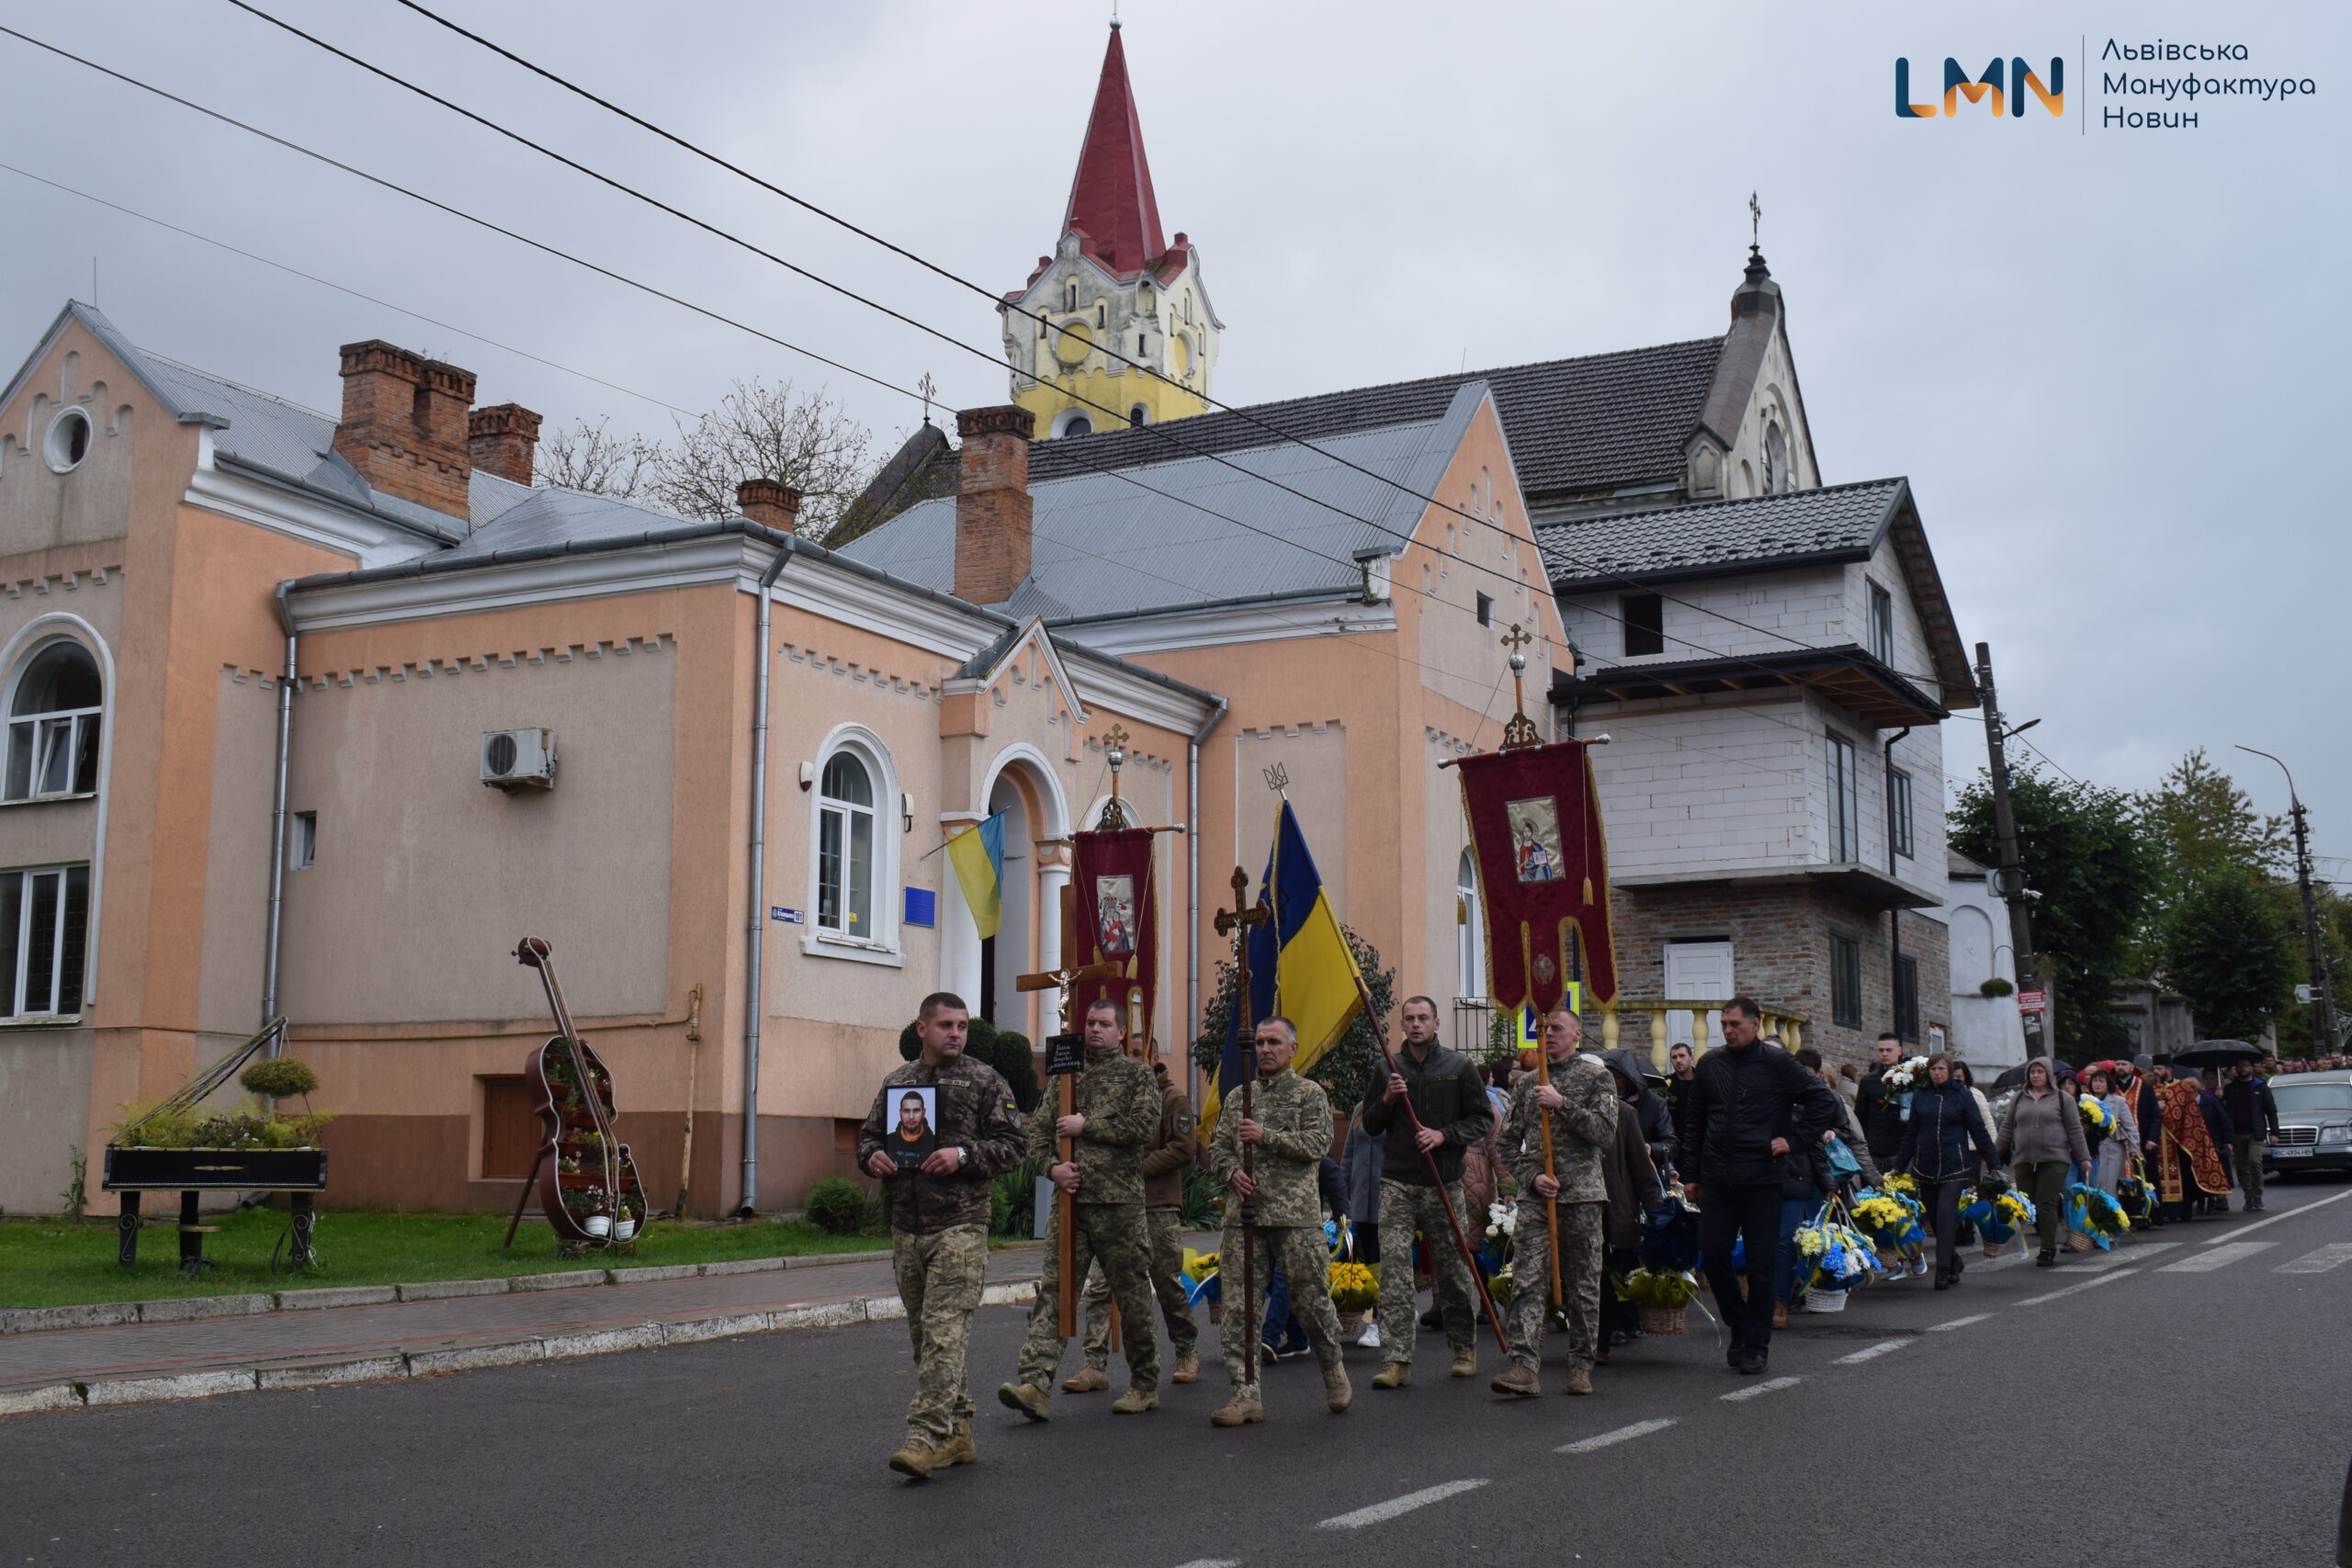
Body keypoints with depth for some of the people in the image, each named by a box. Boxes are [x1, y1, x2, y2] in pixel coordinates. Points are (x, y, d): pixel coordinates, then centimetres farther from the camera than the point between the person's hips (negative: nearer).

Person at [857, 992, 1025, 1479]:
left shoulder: (985, 1082, 2)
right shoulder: (896, 1082, 15)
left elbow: (1011, 1146, -1)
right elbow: (869, 1134, 21)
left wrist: (964, 1155, -16)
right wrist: (872, 1156, -2)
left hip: (959, 1225, -5)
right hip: (906, 1226, 6)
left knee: (943, 1332, -13)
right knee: (924, 1334, 10)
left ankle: (929, 1434, -16)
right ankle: (957, 1433, 20)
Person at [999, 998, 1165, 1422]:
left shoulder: (1137, 1074, 5)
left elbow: (1146, 1126, -11)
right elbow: (1038, 1131, 15)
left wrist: (1087, 1126, -10)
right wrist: (1051, 1166, -4)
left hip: (1120, 1201, -3)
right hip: (1070, 1200, 4)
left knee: (1132, 1295, 4)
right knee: (1053, 1290, -8)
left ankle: (1145, 1385, 18)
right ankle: (1035, 1383, -16)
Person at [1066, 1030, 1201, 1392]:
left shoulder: (1173, 1096, 0)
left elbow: (1183, 1149, -7)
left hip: (1159, 1207, -4)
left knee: (1169, 1285, 6)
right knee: (1099, 1285, -6)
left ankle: (1187, 1352, 26)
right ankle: (1096, 1366, -6)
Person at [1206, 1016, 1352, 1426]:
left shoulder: (1310, 1093, 5)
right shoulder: (1238, 1097, 17)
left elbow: (1318, 1144, -8)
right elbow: (1218, 1149, 17)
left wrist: (1266, 1136, -16)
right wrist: (1232, 1172, -4)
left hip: (1296, 1214, -3)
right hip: (1245, 1212, 4)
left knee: (1311, 1300, 3)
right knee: (1238, 1307, -3)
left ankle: (1334, 1373, 26)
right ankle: (1245, 1394, 0)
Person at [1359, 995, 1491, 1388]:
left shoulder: (1459, 1067, 4)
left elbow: (1482, 1119, 4)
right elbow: (1370, 1126, 13)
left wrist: (1444, 1135, -11)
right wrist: (1386, 1100, -7)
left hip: (1444, 1183, -1)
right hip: (1397, 1183, 1)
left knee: (1453, 1271, 7)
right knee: (1394, 1272, -9)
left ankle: (1464, 1349, 25)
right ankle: (1396, 1360, -11)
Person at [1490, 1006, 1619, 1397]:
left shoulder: (1596, 1077, 5)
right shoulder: (1526, 1085, 14)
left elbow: (1606, 1134, -7)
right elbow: (1509, 1144, 13)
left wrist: (1563, 1105, -15)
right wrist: (1532, 1177, -4)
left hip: (1583, 1194, -2)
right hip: (1535, 1195, 2)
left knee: (1583, 1285, 3)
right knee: (1526, 1281, -9)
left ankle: (1581, 1366, 13)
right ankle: (1524, 1366, -14)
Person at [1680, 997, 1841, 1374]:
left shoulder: (1776, 1062, -3)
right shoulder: (1710, 1064, 9)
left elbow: (1825, 1102, -2)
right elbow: (1696, 1123, 17)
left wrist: (1794, 1139, -7)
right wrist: (1693, 1175, 15)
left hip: (1762, 1179, -4)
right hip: (1716, 1179, 4)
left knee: (1760, 1264, 1)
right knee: (1712, 1255, 0)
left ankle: (1756, 1345, 11)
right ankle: (1740, 1326, 20)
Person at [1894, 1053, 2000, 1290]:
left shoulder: (1961, 1094, 1)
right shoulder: (1920, 1095, 8)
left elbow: (1978, 1130, 2)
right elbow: (1910, 1133, 13)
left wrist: (1994, 1164, 0)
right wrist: (1898, 1166, 12)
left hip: (1954, 1166, -3)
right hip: (1925, 1167, 3)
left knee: (1946, 1213, -13)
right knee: (1934, 1215, 7)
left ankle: (1943, 1269, -13)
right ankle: (1953, 1261, 23)